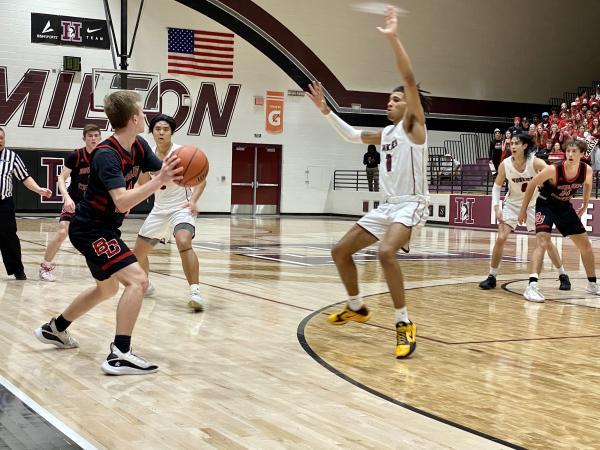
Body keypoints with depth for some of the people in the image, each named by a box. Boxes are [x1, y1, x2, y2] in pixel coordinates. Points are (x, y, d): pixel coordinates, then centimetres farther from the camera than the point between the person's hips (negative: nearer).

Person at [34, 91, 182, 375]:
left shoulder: (139, 147, 0)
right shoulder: (107, 155, -25)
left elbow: (163, 172, -1)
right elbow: (122, 202, -36)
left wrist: (174, 171, -24)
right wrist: (158, 181, -43)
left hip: (101, 229, 10)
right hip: (91, 229, -10)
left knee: (107, 288, 26)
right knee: (137, 279, -22)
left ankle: (55, 329, 43)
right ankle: (120, 355, -23)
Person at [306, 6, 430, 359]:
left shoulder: (413, 125, -7)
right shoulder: (386, 133, 15)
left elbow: (410, 79, -20)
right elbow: (352, 135, 27)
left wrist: (393, 38, -26)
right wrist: (326, 110, 17)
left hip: (411, 204, -9)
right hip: (387, 206, 9)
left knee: (386, 252, -35)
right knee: (341, 251, 11)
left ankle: (405, 324, -25)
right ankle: (357, 308, 30)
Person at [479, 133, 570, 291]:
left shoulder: (535, 162, -20)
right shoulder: (505, 165, -15)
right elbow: (497, 186, -2)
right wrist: (496, 207, -13)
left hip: (533, 204, -1)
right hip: (512, 204, 1)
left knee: (546, 240, -1)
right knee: (501, 238, -11)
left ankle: (563, 275, 14)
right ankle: (492, 277, 2)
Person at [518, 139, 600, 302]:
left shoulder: (587, 170, -17)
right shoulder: (553, 169, -29)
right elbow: (532, 184, -16)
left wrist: (584, 206, 16)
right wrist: (523, 210, -10)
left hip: (565, 207, 5)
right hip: (546, 204, -5)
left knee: (585, 245, 11)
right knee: (542, 242, -25)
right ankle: (532, 286, -30)